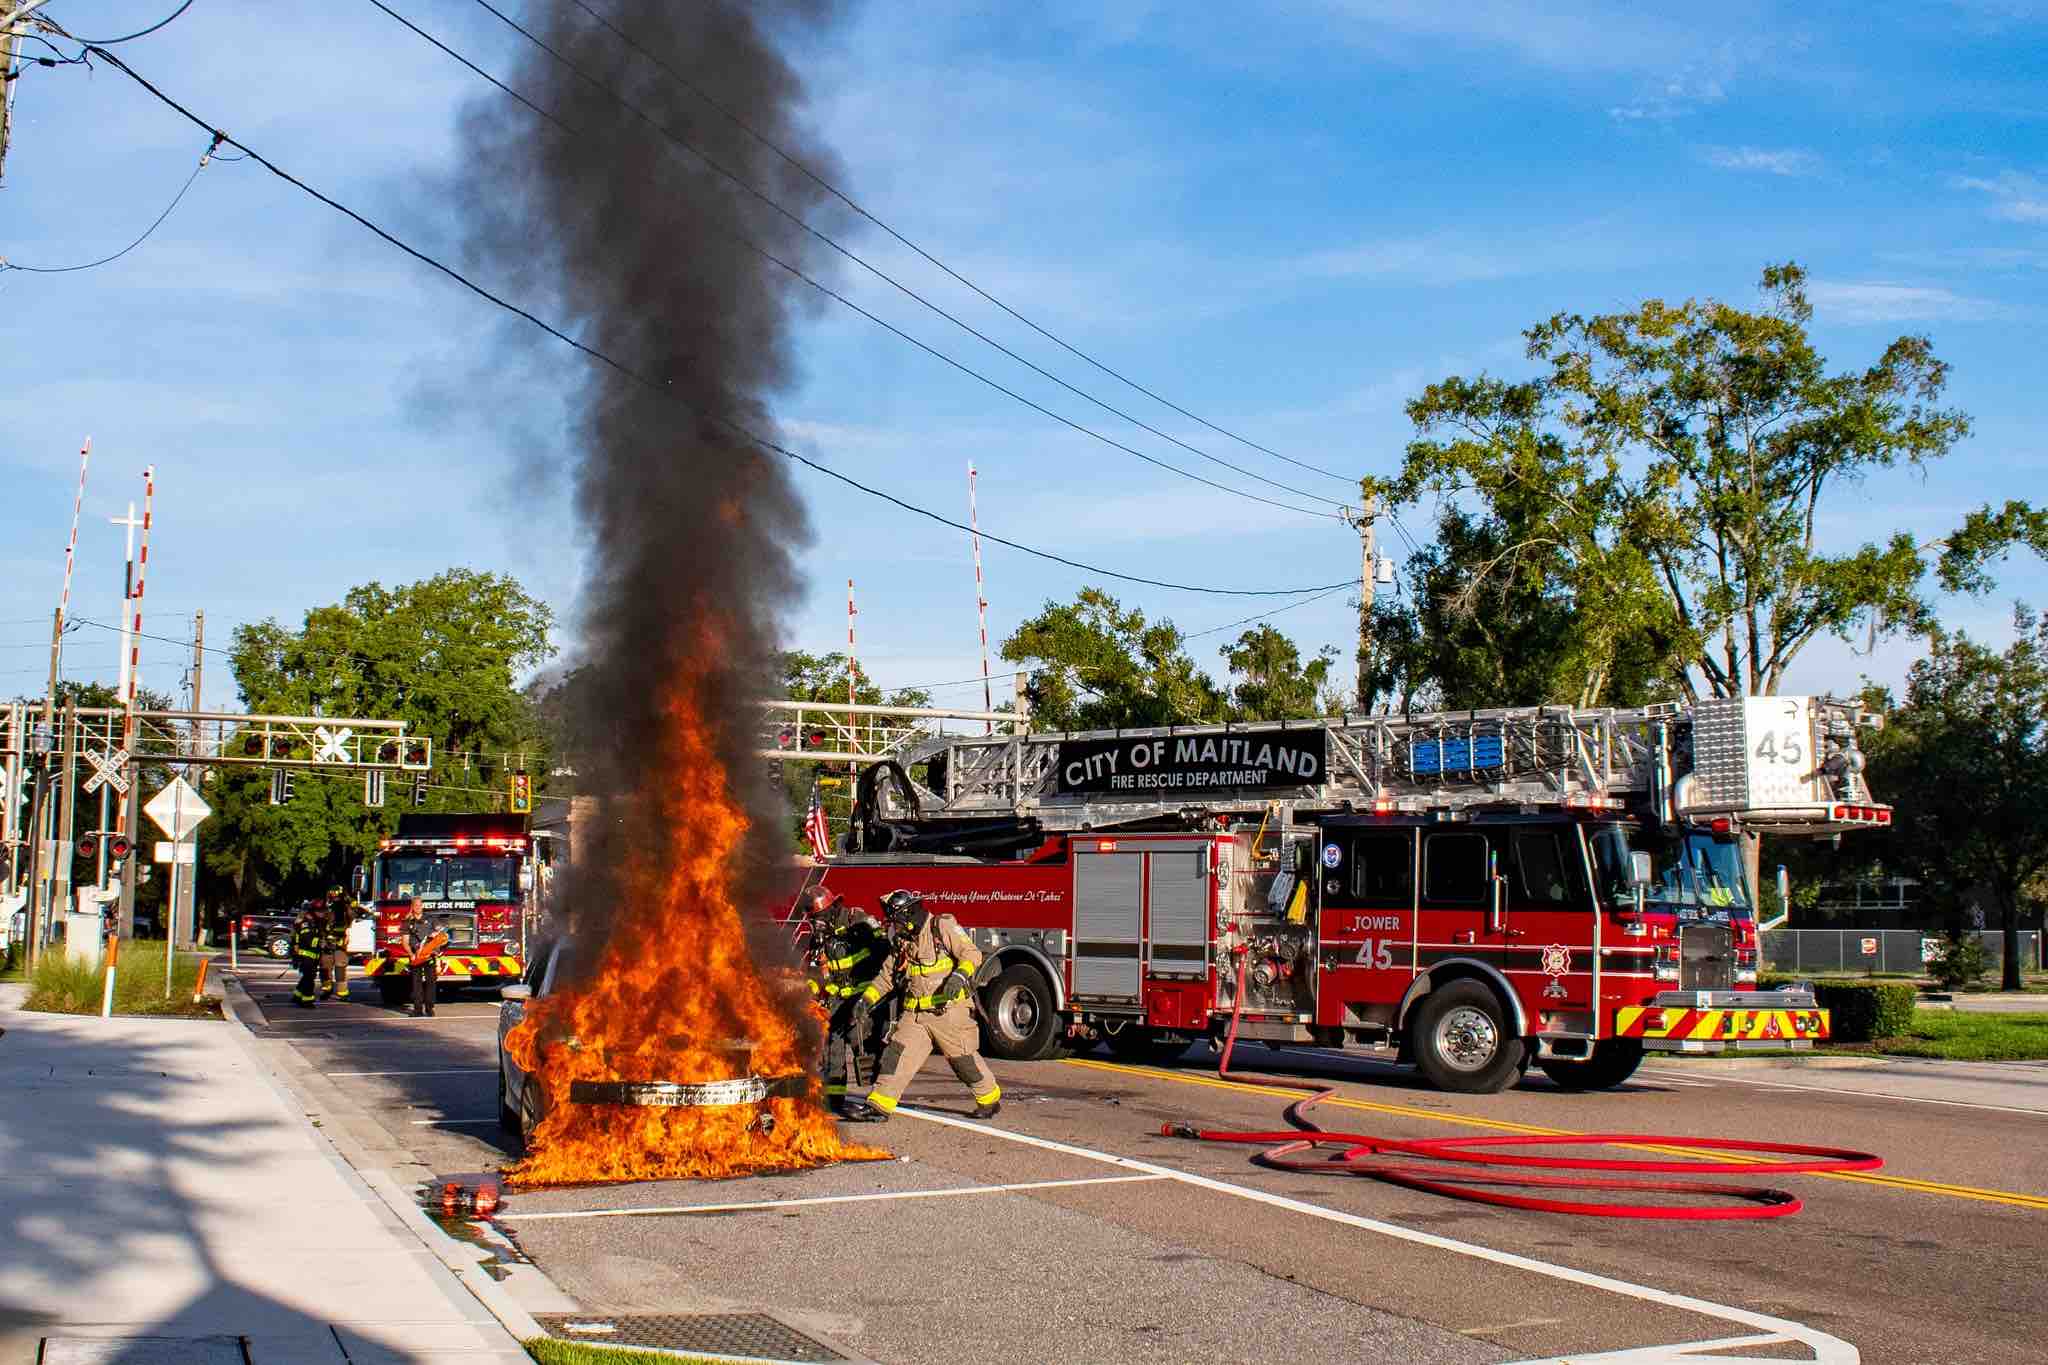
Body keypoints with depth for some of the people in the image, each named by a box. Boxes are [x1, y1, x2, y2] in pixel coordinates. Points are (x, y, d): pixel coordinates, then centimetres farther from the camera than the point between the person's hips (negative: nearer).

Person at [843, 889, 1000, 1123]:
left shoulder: (943, 927, -7)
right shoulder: (902, 942, 13)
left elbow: (971, 954, -14)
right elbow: (886, 976, 19)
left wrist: (959, 977, -31)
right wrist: (867, 998, 7)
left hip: (949, 1010, -6)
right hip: (915, 1015, 6)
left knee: (964, 1058, 3)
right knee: (896, 1054, -6)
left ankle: (990, 1100, 22)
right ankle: (878, 1106, -6)